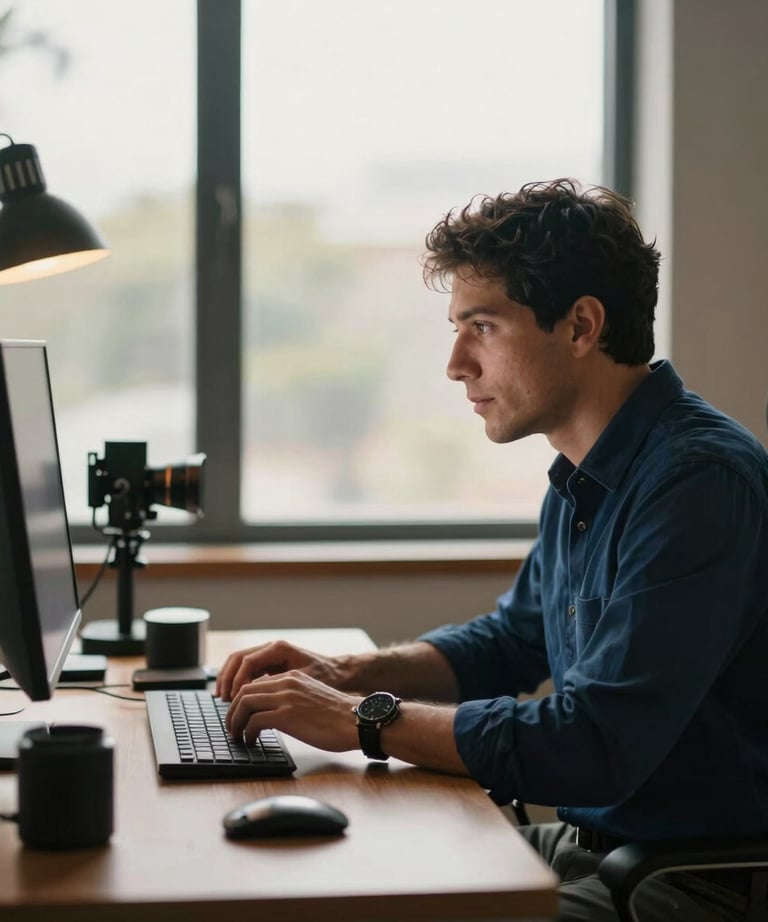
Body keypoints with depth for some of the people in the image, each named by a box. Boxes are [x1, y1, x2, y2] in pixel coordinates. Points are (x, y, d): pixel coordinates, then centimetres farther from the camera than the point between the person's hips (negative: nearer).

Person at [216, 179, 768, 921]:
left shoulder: (699, 482, -24)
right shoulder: (585, 478, 8)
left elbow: (594, 748, -29)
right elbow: (510, 641, 23)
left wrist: (365, 719, -20)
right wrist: (348, 675, 5)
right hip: (591, 841, 9)